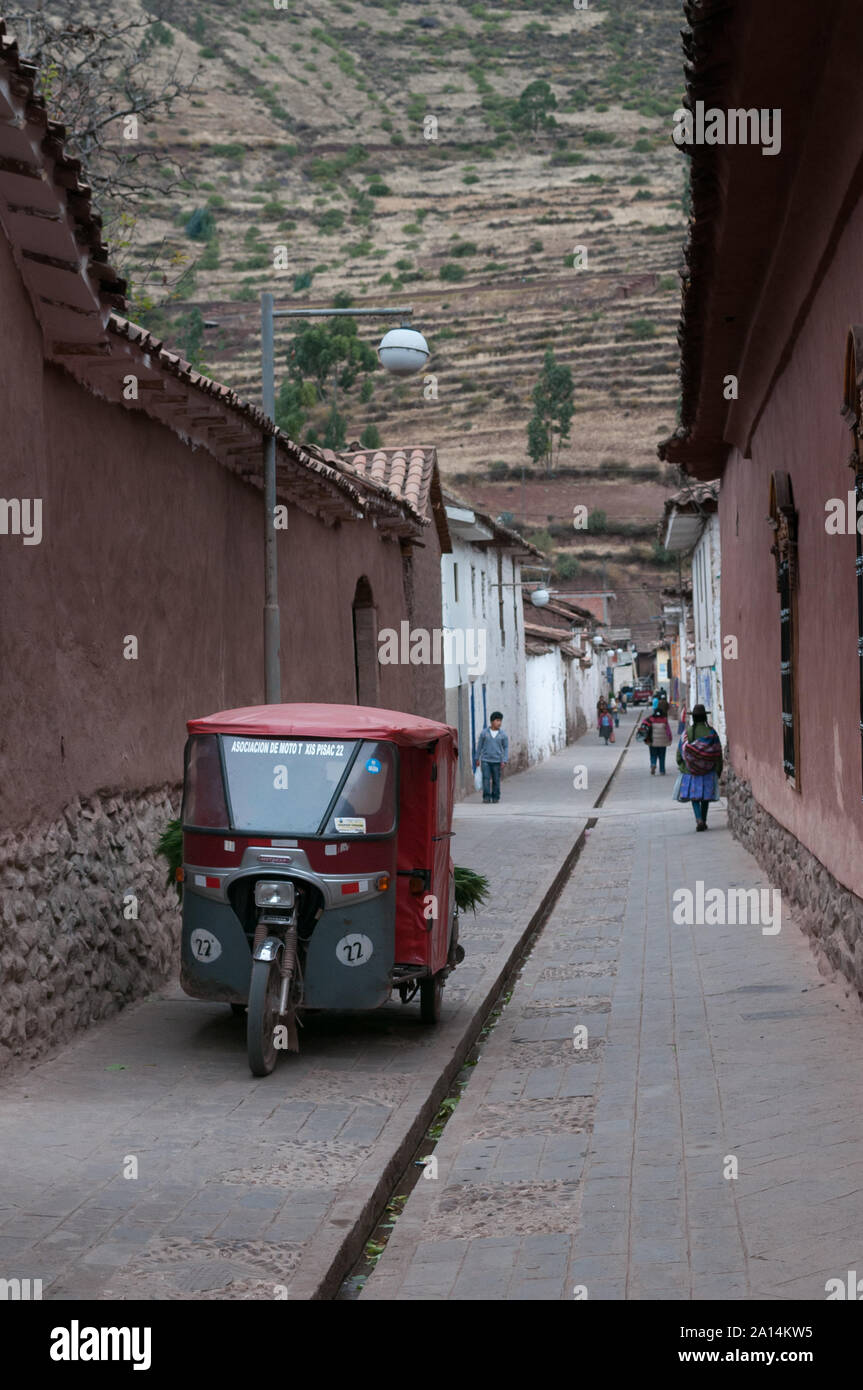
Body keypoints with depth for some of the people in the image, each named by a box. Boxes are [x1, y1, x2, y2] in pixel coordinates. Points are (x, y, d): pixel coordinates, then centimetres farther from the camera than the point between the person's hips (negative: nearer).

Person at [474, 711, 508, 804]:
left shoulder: (503, 735, 0)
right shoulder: (484, 732, 0)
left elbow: (506, 748, 5)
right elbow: (480, 745, 8)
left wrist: (504, 760, -4)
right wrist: (477, 759, 10)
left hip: (496, 761, 1)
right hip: (485, 760, -1)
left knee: (496, 780, 3)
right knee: (486, 778, -10)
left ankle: (495, 797, 15)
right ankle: (486, 798, -11)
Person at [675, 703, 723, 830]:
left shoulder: (687, 732, -7)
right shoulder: (711, 732, -7)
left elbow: (680, 753, -4)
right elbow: (718, 753, -3)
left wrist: (682, 767, 11)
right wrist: (718, 771, 6)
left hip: (691, 770, -1)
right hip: (708, 770, 1)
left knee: (694, 795, 3)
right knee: (706, 796, 13)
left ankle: (699, 820, -16)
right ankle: (703, 821, 18)